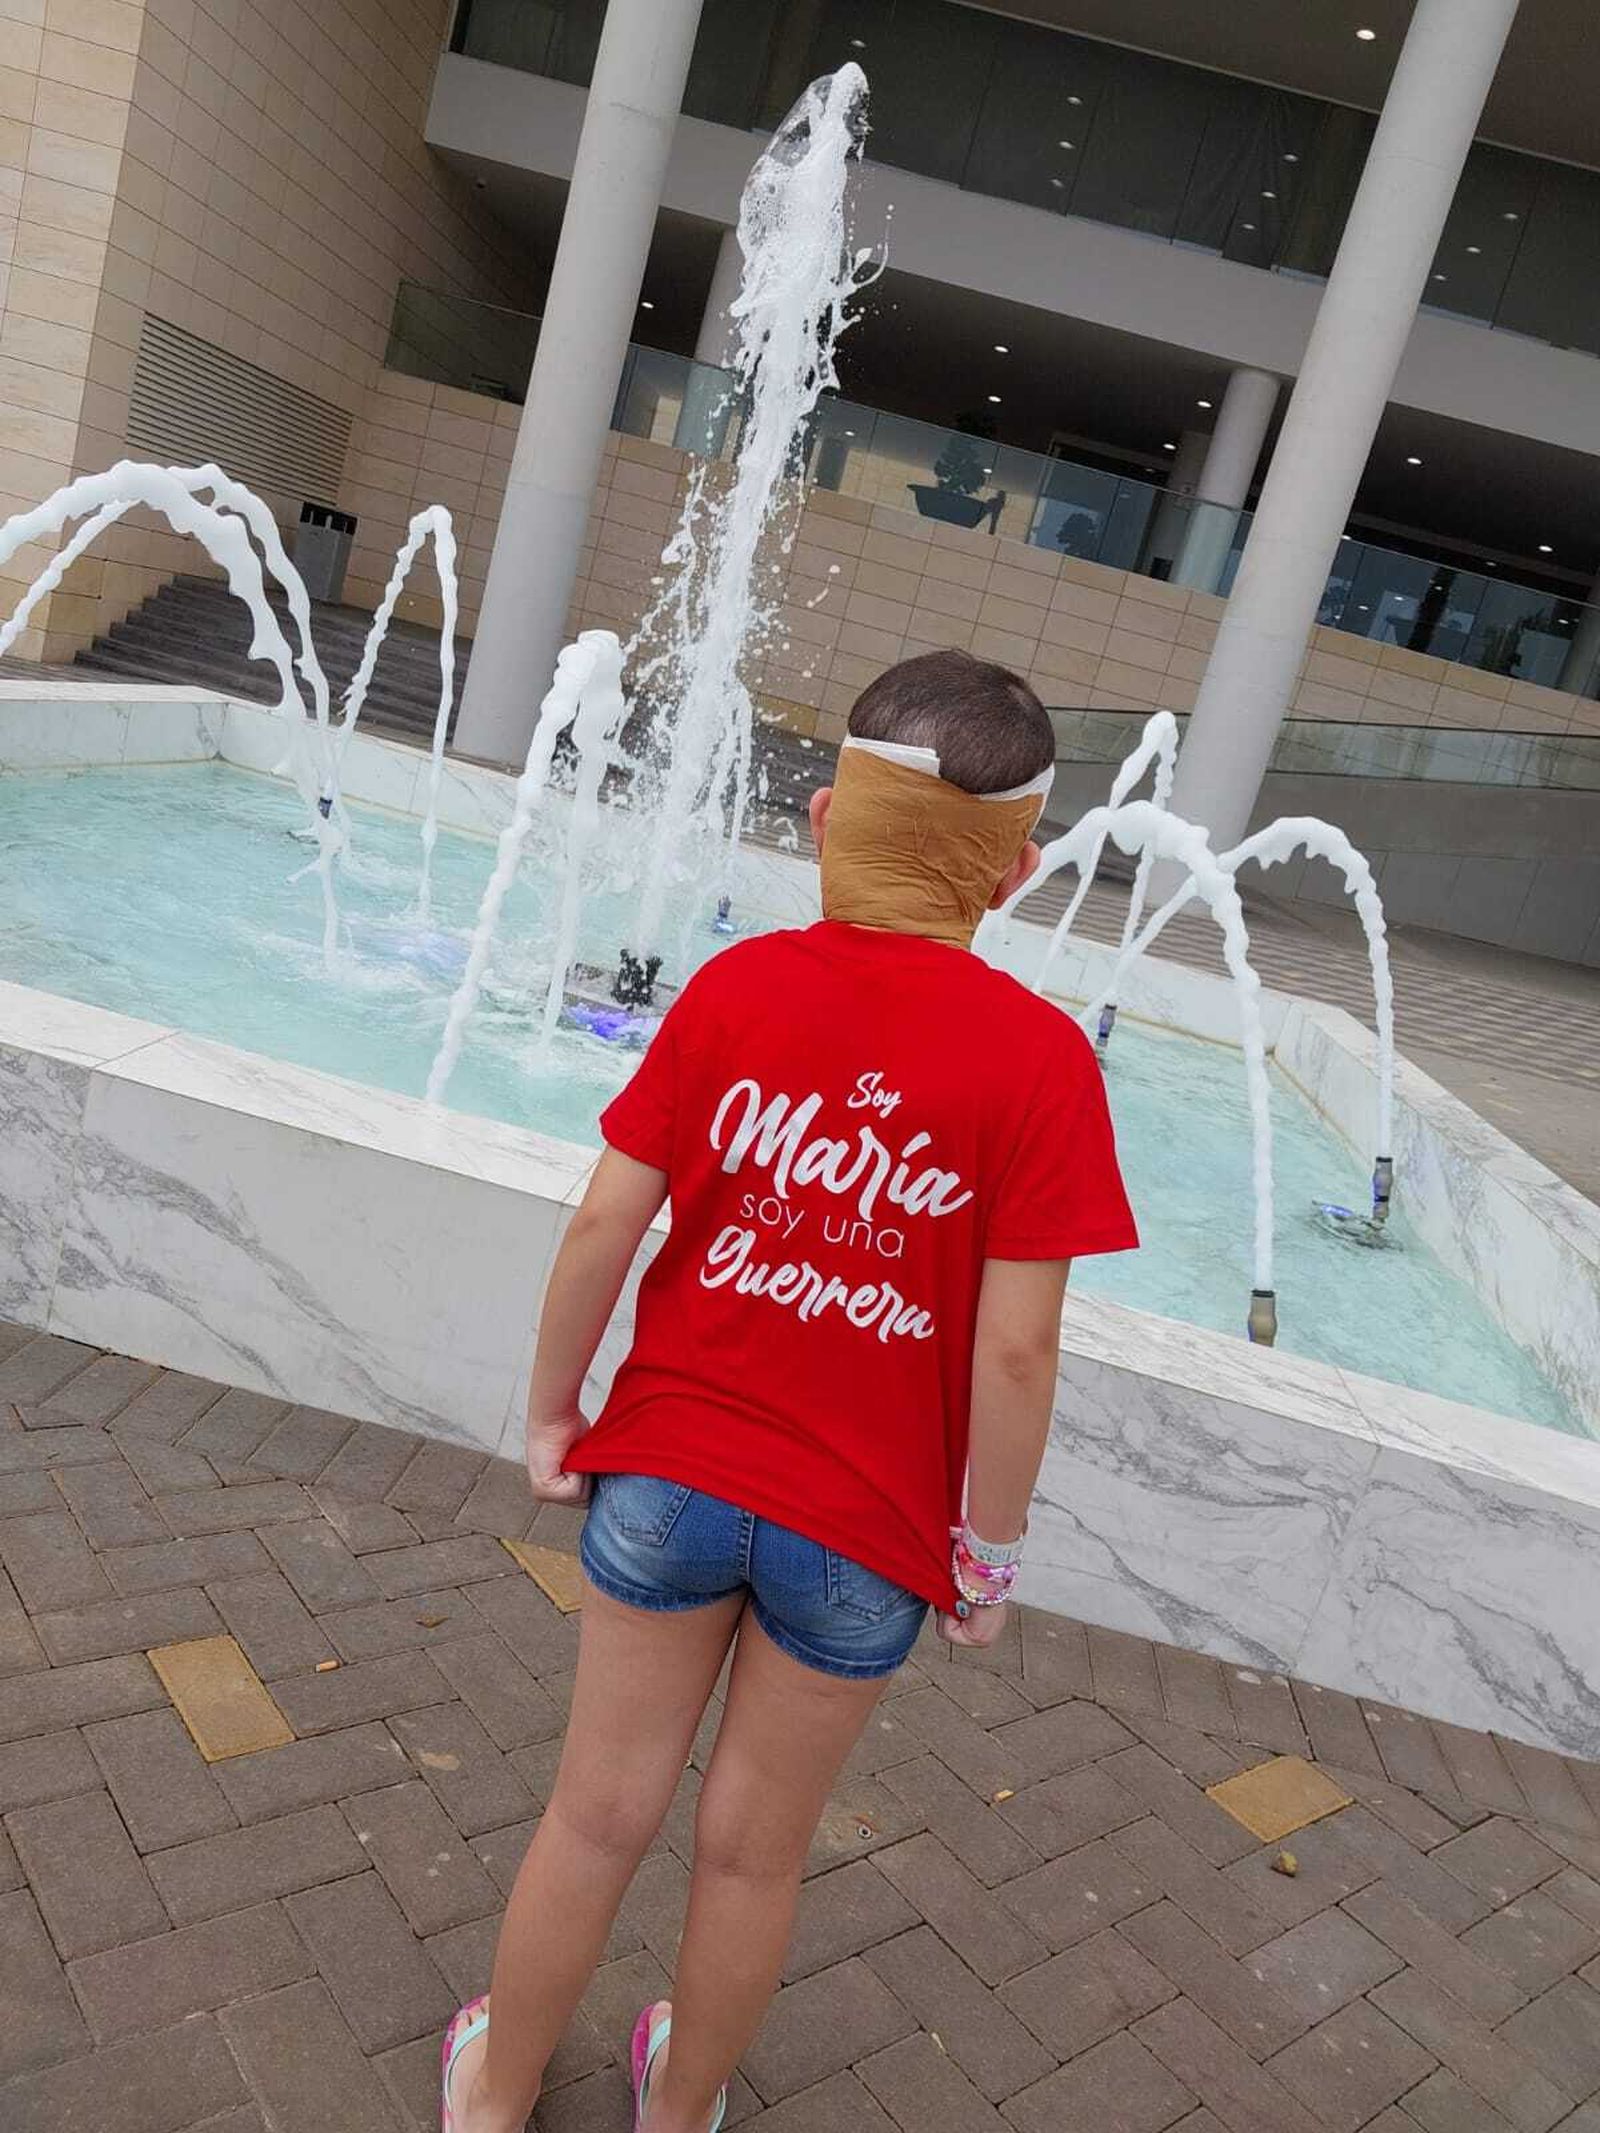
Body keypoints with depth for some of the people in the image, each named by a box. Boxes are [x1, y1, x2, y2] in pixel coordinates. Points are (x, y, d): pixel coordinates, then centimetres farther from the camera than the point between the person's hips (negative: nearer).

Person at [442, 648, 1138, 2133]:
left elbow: (605, 1223, -9)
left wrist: (552, 1408, 6)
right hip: (863, 1536, -1)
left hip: (669, 1474, 2)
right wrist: (989, 1547, -2)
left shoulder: (735, 985, -11)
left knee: (599, 1816, 21)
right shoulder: (1039, 1058, -17)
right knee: (752, 1852, 22)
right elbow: (1015, 1348, -17)